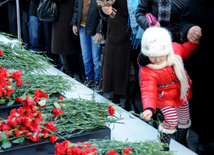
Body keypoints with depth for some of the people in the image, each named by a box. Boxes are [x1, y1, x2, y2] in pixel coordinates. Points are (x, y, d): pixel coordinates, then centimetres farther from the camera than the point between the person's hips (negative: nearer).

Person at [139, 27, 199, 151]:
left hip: (182, 93, 6)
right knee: (171, 120, -17)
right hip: (166, 98, -5)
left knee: (184, 119, 20)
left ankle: (181, 139, 51)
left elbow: (185, 50, 3)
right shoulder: (147, 71, -36)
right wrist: (149, 108, -57)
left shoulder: (175, 49, -21)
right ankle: (163, 145, 11)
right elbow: (148, 90, -42)